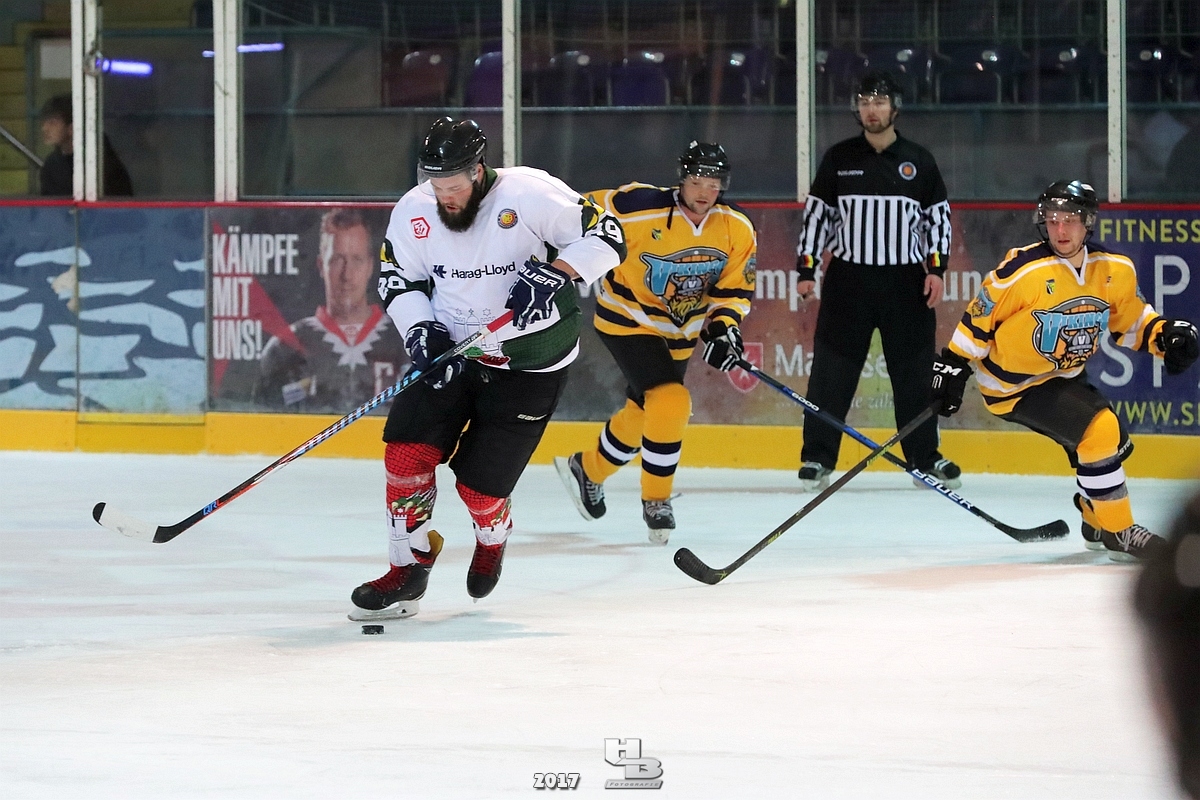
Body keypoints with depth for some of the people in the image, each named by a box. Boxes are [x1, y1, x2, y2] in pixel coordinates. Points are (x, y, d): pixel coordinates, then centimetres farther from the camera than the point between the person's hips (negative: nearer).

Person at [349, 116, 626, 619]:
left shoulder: (529, 195, -21)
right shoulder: (414, 212, -8)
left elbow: (607, 237, -15)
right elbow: (397, 281, 4)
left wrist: (555, 273, -29)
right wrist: (421, 333, -13)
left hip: (529, 364, -4)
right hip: (452, 350, 4)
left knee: (481, 483, -5)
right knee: (408, 449, -13)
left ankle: (492, 539, 32)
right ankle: (409, 568, 3)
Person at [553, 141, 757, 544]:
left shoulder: (737, 230, -12)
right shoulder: (640, 208, -29)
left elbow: (735, 288, -4)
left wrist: (724, 326, -19)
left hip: (678, 332, 6)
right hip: (628, 319, -6)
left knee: (643, 413, 19)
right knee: (670, 402, -21)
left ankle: (587, 470, 46)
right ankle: (656, 501, -5)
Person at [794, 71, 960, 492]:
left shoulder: (919, 161, 6)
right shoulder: (839, 159, 4)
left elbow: (938, 216, 8)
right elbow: (816, 214, 6)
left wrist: (936, 267, -2)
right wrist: (806, 269, 0)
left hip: (905, 282, 1)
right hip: (848, 279, 0)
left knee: (915, 372, 3)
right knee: (832, 370, -3)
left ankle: (925, 455, 13)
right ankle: (817, 458, 3)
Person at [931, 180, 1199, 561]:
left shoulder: (1116, 271, -7)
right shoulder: (1023, 270, -25)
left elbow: (1130, 318, 9)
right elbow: (979, 316, -14)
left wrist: (1164, 334, -8)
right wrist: (953, 366, -12)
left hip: (1064, 376, 8)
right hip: (1014, 384, -8)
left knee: (1113, 444, 15)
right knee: (1099, 433, -20)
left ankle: (1096, 523, 38)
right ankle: (1116, 532, -9)